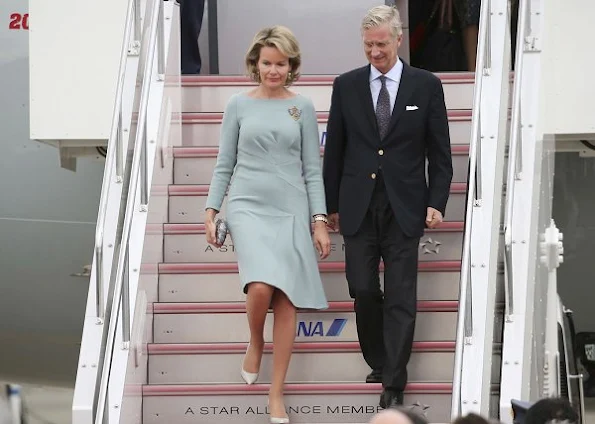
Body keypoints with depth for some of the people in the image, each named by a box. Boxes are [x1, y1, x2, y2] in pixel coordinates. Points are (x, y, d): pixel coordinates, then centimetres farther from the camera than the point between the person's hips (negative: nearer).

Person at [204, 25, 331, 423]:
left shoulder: (302, 107, 6)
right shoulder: (239, 105, 5)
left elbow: (312, 169, 6)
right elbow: (224, 164, 9)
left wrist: (320, 220, -1)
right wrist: (211, 211, 2)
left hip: (291, 211, 1)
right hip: (248, 206, -1)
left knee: (287, 301, -2)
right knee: (261, 287, -23)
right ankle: (255, 343, 11)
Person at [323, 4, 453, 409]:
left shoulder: (426, 86, 1)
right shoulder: (347, 85, 5)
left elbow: (440, 151, 4)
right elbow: (335, 149, 9)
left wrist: (436, 202, -4)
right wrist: (331, 205, 9)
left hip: (404, 208, -2)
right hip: (358, 207, 2)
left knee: (401, 297, -3)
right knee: (363, 291, 2)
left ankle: (394, 382, 1)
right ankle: (379, 363, 22)